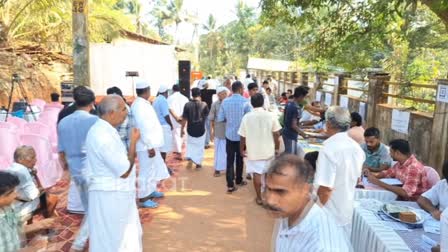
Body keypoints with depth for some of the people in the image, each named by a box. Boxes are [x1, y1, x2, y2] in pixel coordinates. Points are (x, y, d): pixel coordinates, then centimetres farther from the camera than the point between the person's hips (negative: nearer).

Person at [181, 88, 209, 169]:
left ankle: (190, 157, 4)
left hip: (191, 129, 1)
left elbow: (184, 118, -8)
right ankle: (198, 163, 21)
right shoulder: (204, 104, -12)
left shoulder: (187, 105, -11)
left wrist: (182, 129, 4)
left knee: (190, 144, 22)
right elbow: (207, 115, 6)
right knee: (200, 146, 15)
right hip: (201, 129, 0)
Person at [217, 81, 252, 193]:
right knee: (239, 159, 16)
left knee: (230, 159, 4)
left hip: (229, 134, 2)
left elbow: (220, 119, 0)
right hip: (241, 135, -2)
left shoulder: (225, 102, -2)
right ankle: (238, 180, 32)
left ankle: (230, 185, 1)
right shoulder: (245, 101, -12)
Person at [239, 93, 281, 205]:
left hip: (253, 151, -1)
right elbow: (276, 134, -5)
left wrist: (242, 150, 8)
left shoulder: (247, 117, -10)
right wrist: (277, 148, 8)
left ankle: (259, 198, 14)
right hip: (268, 150, 2)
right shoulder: (271, 116, -8)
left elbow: (243, 136, -6)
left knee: (257, 173, 7)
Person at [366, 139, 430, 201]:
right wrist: (373, 176, -3)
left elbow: (405, 192, -35)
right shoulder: (400, 163, 0)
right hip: (403, 198, 7)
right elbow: (389, 172, 19)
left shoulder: (414, 167, -25)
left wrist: (379, 183, -32)